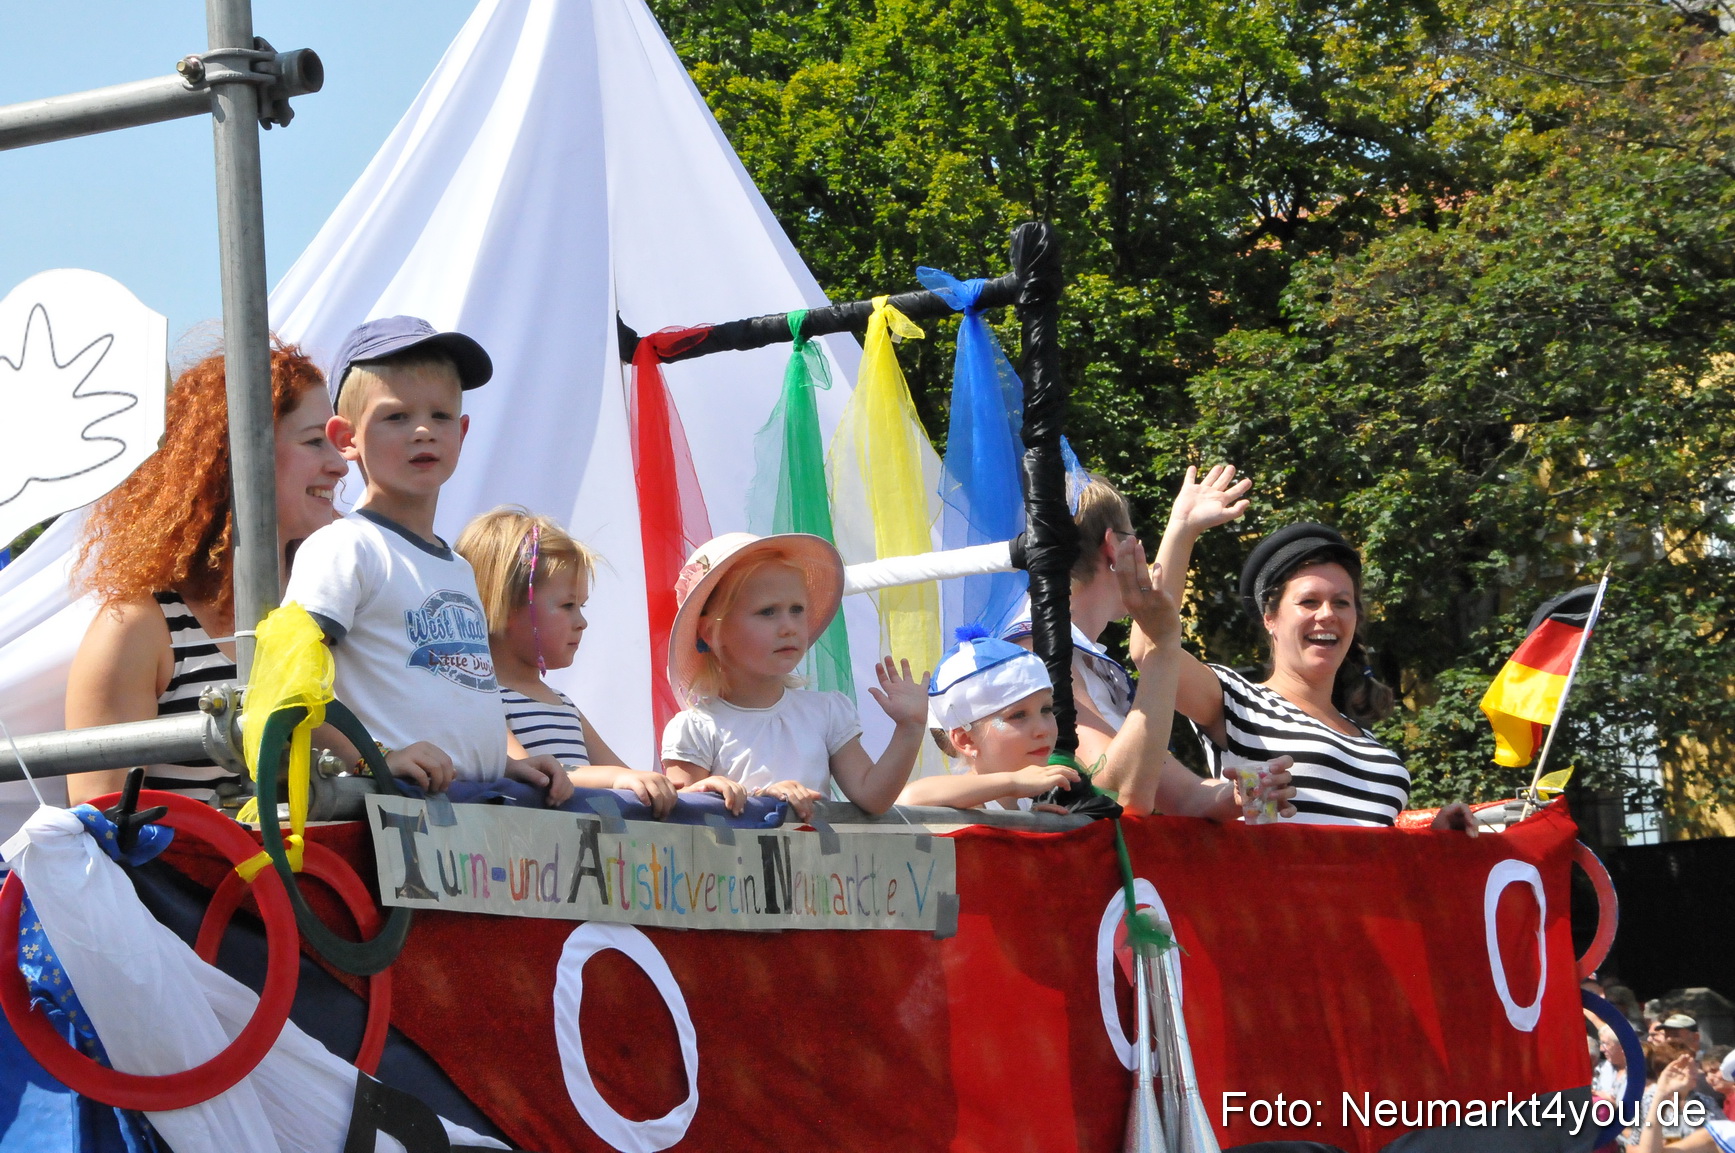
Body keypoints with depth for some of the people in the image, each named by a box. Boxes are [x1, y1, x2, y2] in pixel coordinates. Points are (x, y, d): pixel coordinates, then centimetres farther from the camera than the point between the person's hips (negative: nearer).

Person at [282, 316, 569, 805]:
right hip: (405, 801, -8)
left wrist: (511, 762, 13)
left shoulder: (459, 567, 26)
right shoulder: (346, 547, -2)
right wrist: (380, 758, -22)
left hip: (482, 796, 8)